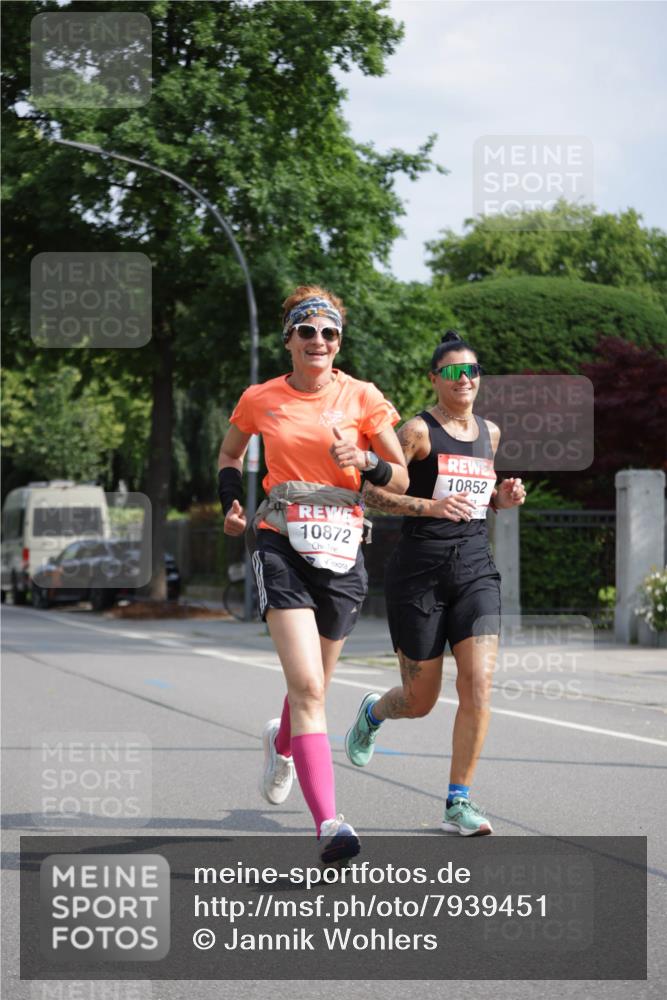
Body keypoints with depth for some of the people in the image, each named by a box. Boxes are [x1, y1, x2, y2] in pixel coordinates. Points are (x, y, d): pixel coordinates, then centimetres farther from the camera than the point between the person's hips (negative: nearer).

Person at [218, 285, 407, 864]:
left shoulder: (363, 398, 3)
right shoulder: (261, 400, 5)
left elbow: (401, 480, 7)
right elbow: (230, 454, 24)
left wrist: (365, 461, -13)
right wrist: (232, 502, 6)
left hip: (342, 553, 2)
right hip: (282, 547, -2)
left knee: (313, 684, 16)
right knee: (308, 687, -18)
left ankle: (282, 742, 53)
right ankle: (329, 824, -25)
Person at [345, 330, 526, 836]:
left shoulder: (490, 432, 13)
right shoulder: (418, 430, -6)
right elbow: (371, 490, -9)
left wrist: (502, 498, 6)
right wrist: (428, 506, -21)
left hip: (476, 567, 4)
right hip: (420, 569, -4)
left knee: (479, 685, -13)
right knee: (421, 701, 4)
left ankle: (459, 802, -4)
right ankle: (373, 712, 41)